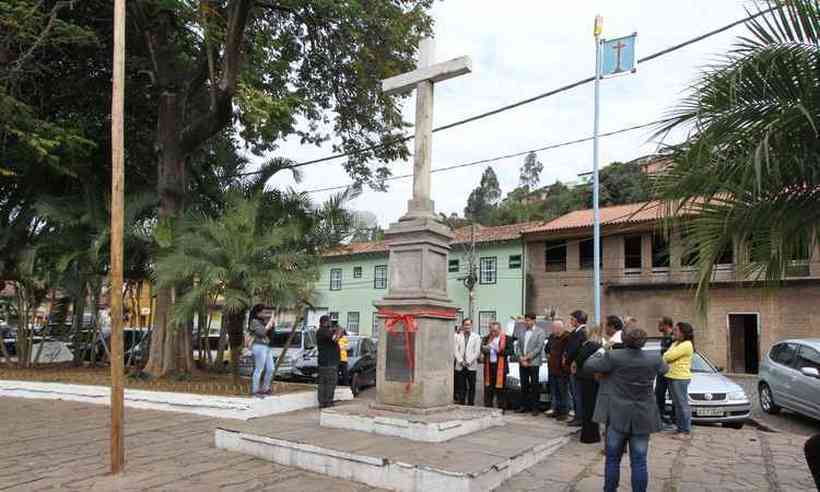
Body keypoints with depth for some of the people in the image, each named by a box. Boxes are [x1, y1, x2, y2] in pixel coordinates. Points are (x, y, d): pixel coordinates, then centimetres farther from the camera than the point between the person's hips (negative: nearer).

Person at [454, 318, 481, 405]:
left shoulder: (476, 337, 4)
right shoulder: (458, 337, 9)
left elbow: (477, 352, -2)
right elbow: (456, 350, 3)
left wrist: (469, 362, -9)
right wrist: (461, 361, -9)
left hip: (471, 366, -1)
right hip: (460, 366, 1)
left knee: (471, 387, 2)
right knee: (461, 386, 3)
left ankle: (471, 404, 9)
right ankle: (461, 403, 10)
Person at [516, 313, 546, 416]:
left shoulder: (540, 332, -1)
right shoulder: (522, 332, 14)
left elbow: (539, 348, -9)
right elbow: (519, 346, 11)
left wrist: (527, 357, -12)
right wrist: (521, 358, -4)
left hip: (533, 363, -4)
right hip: (522, 363, 5)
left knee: (534, 386, 0)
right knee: (524, 385, 9)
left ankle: (534, 407, 5)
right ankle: (524, 406, 17)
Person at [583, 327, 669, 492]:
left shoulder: (613, 356, -13)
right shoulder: (654, 359, -4)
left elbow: (588, 366, -4)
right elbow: (665, 368, 19)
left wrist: (600, 353, 13)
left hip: (618, 416, -2)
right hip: (643, 417, 2)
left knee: (613, 459, 12)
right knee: (639, 462, 8)